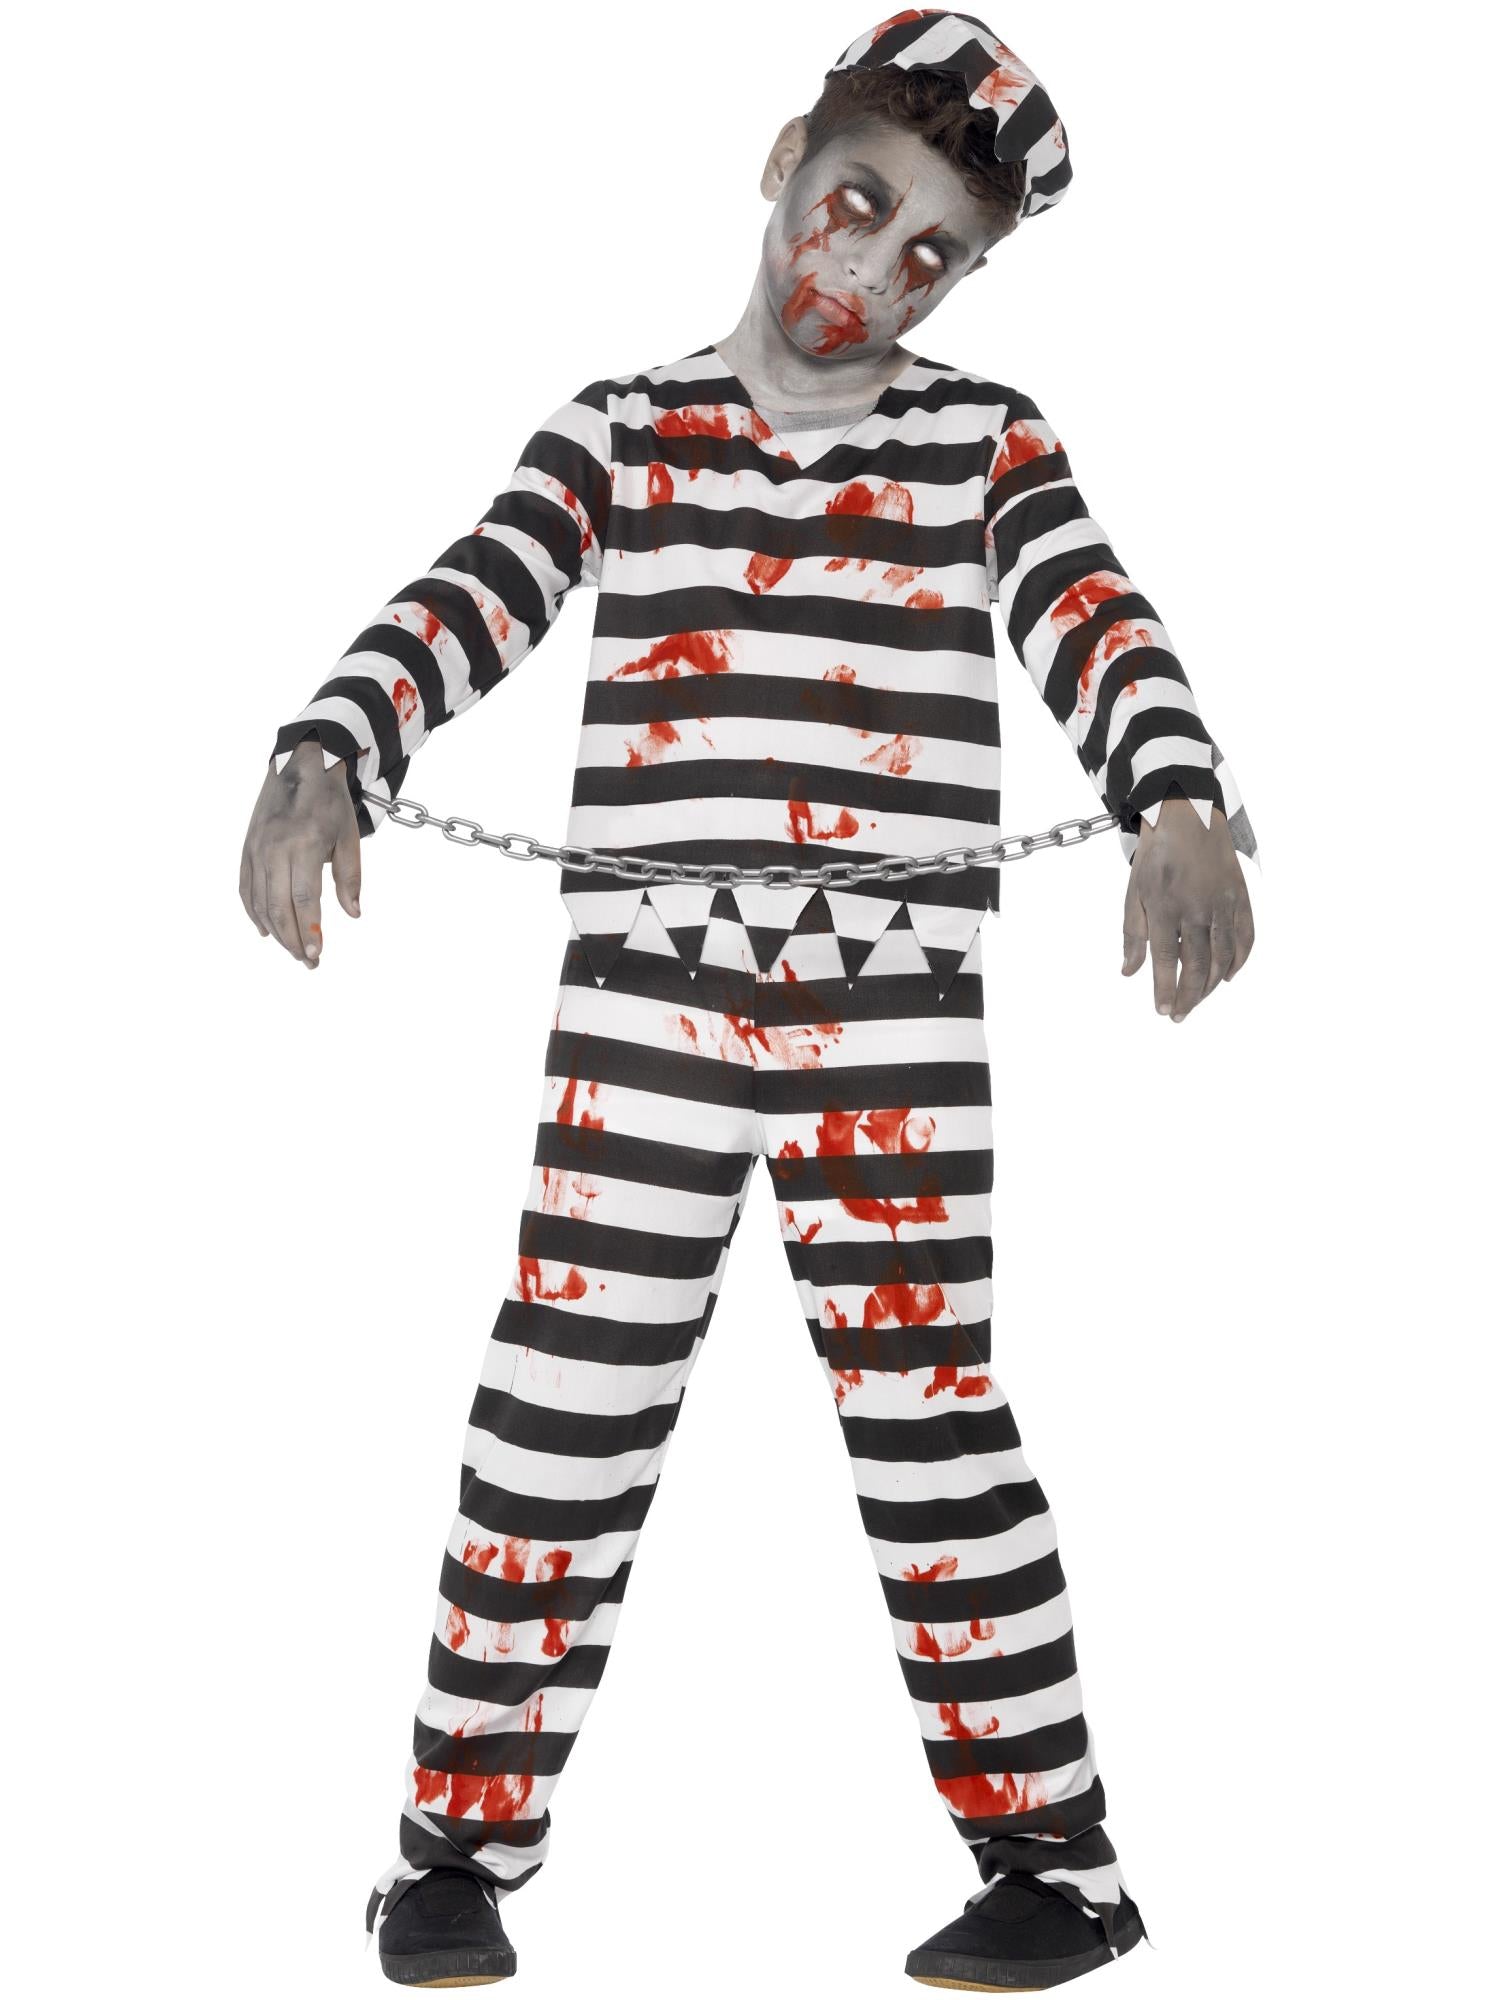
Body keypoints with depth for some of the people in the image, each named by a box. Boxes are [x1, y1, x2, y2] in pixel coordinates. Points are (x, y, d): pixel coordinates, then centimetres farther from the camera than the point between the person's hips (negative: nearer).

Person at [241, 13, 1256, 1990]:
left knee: (935, 1433, 4)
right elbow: (463, 607, -3)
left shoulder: (987, 444, 8)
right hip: (645, 1010, 1)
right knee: (559, 1428, 4)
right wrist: (324, 762, -22)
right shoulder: (625, 433, 10)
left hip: (897, 1024, -1)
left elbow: (1097, 626, -8)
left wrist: (1179, 806, -28)